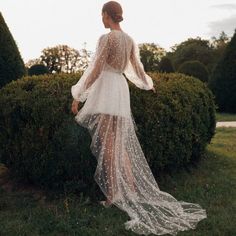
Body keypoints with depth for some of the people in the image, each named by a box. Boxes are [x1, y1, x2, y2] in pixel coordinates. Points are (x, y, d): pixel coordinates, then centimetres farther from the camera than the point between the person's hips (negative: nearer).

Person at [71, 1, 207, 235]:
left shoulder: (106, 38, -12)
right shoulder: (129, 40, 13)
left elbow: (95, 70, -15)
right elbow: (136, 69, 21)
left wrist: (77, 96, -10)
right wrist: (149, 84, 42)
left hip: (105, 90, -8)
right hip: (121, 90, 8)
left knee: (108, 145, -5)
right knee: (121, 144, 12)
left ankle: (115, 193, -2)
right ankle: (133, 188, 14)